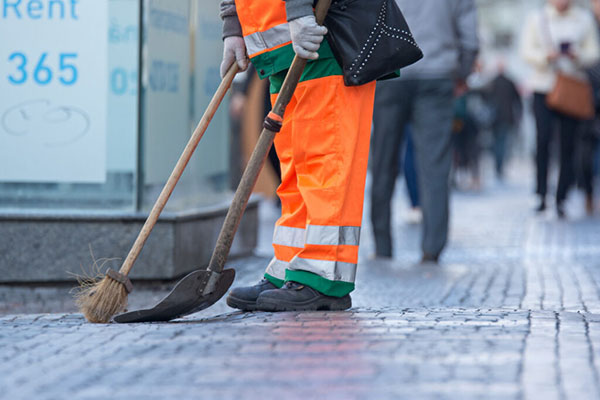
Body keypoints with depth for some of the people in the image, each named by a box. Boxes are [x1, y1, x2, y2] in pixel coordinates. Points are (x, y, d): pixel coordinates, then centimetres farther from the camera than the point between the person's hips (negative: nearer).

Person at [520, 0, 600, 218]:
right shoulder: (537, 19, 7)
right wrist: (545, 56, -17)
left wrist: (577, 55, -12)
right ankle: (541, 195, -9)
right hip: (543, 85, -1)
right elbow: (526, 51, 3)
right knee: (543, 138, -16)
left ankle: (561, 199, 5)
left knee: (568, 144, -2)